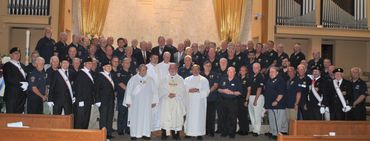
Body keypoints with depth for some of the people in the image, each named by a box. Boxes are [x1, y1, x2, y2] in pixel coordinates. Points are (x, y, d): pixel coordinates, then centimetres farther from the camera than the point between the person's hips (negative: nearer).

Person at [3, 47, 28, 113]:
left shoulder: (22, 66, 20)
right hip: (11, 95, -6)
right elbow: (9, 80, -12)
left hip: (22, 95, 6)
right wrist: (21, 84, -12)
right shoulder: (7, 66, -1)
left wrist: (26, 84, -3)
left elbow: (27, 77, 18)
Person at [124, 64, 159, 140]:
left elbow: (154, 91, 8)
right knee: (135, 118, 0)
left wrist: (154, 101, 4)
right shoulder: (133, 79, 0)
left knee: (146, 118, 2)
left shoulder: (150, 80, 5)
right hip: (135, 103, -2)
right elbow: (128, 91, 1)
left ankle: (145, 134, 8)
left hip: (147, 103, 2)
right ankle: (134, 134, 6)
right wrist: (128, 101, -2)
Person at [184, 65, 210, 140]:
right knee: (189, 116, 1)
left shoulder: (204, 80, 5)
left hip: (200, 102, -2)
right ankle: (188, 132, 9)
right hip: (189, 102, 2)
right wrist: (189, 90, -12)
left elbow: (206, 91, -2)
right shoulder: (187, 79, 13)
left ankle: (199, 134, 0)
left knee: (199, 117, -5)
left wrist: (198, 90, -15)